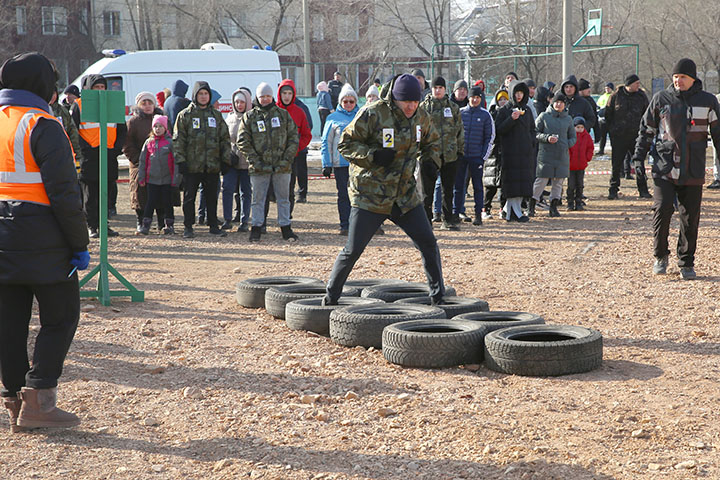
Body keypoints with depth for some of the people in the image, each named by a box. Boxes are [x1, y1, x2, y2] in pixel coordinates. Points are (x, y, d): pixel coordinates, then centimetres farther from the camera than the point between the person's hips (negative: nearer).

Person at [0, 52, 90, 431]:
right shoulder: (42, 126, -11)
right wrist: (80, 244, -11)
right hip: (41, 239, -7)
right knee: (60, 317, 2)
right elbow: (64, 192, -15)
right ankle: (37, 399, -5)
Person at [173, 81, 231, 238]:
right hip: (192, 165, -3)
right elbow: (178, 140, -2)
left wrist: (226, 159, 7)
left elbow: (225, 138, 14)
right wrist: (180, 160, -10)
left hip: (213, 165, 3)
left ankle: (213, 225, 17)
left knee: (212, 197, 9)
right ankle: (188, 227, 9)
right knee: (189, 197, 1)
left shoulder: (216, 115, 11)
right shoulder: (185, 115, 1)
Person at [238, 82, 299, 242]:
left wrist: (288, 158, -4)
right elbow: (243, 141, 0)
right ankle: (256, 228, 13)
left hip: (282, 166, 1)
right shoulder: (249, 117, 3)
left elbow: (294, 137, 7)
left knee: (283, 198, 8)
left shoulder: (283, 114, 8)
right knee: (258, 199, 4)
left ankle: (285, 227, 17)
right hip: (259, 167, -1)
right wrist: (254, 160, -9)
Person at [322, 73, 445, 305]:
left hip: (406, 195, 5)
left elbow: (433, 141, 24)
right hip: (369, 196, -5)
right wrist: (373, 156, -23)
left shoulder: (420, 117, 4)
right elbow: (346, 144, -10)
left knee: (428, 243, 3)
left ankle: (438, 296, 19)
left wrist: (430, 159, 4)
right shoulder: (372, 114, -14)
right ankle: (330, 298, 10)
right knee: (352, 250, -5)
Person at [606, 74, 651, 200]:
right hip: (618, 136, -1)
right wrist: (610, 130, 4)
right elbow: (608, 114, 7)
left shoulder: (641, 96, 5)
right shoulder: (615, 96, -1)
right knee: (616, 163, 2)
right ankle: (613, 190, 10)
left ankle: (643, 190, 6)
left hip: (636, 135, 2)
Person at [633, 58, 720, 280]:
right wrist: (639, 157, 3)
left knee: (690, 218, 3)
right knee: (662, 210, -12)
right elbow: (646, 129, 12)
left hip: (693, 172, 0)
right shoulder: (661, 99, 5)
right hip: (665, 168, 0)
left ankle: (686, 263, 15)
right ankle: (660, 255, 8)